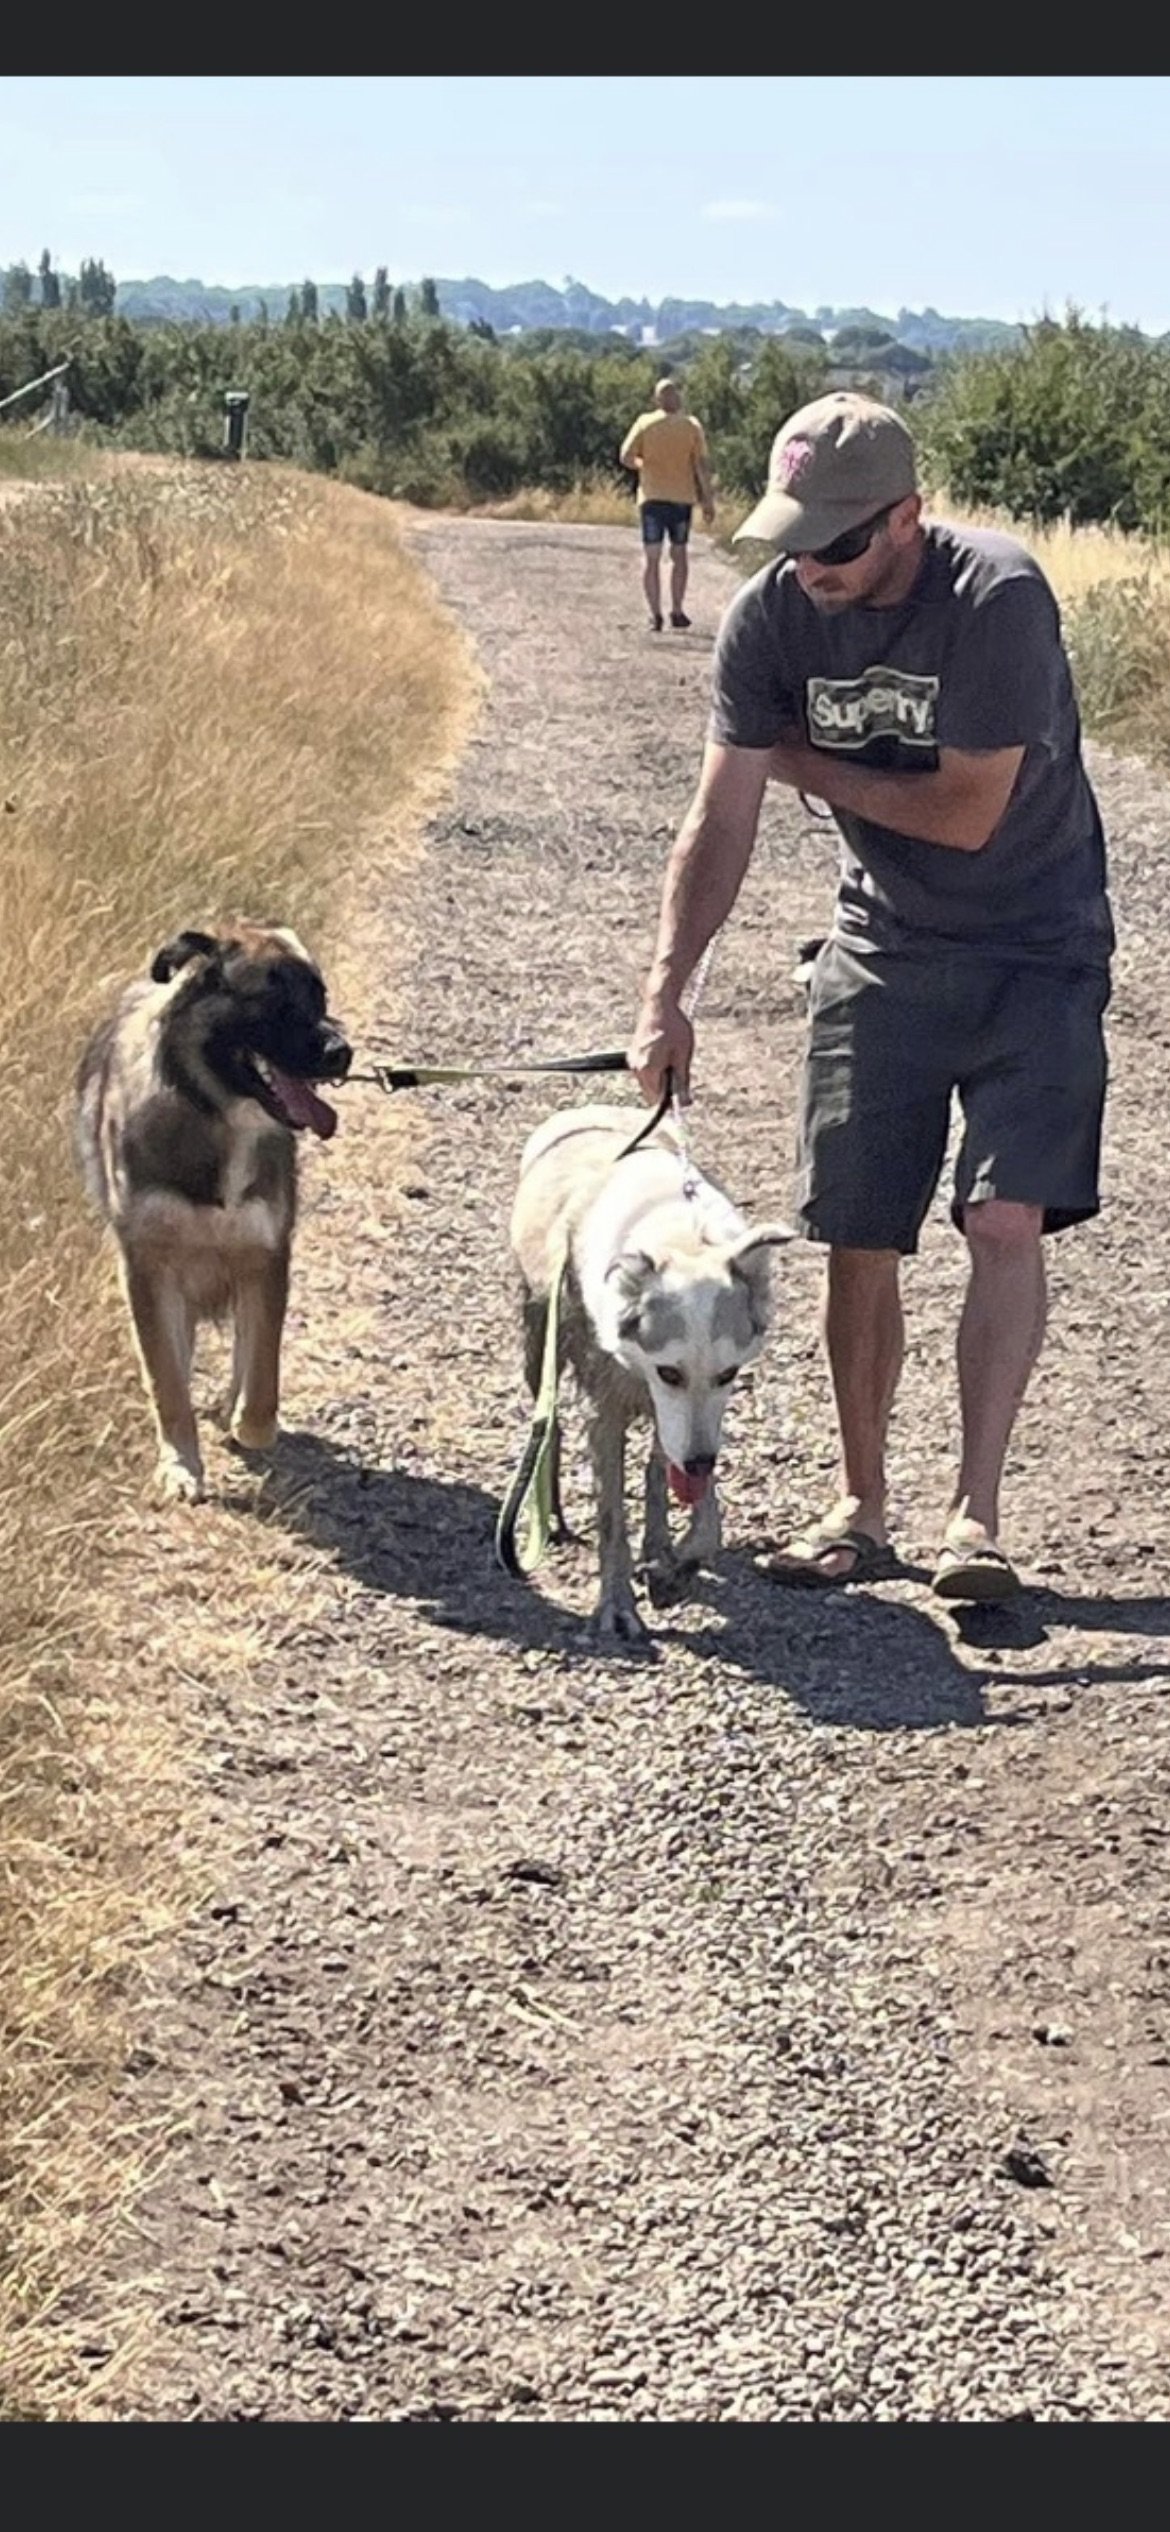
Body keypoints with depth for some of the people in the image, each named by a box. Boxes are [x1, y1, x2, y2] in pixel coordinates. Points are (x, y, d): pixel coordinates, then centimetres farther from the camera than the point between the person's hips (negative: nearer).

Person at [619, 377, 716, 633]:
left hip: (652, 496, -1)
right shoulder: (692, 426, 0)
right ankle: (677, 612, 11)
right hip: (682, 496, 1)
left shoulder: (645, 423, -1)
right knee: (679, 553, 15)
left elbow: (626, 456, -5)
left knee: (651, 557, 4)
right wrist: (708, 499, -1)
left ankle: (655, 615, -3)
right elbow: (702, 465, -5)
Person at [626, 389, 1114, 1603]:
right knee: (857, 1238, 3)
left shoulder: (998, 597, -24)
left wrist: (805, 763, -13)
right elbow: (720, 820, -11)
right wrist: (665, 993, -20)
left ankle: (974, 1514, -8)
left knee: (1005, 1218, -14)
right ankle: (860, 1508, 16)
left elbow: (967, 812, -24)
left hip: (1033, 946, -4)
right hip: (883, 944, 4)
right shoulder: (769, 615, -10)